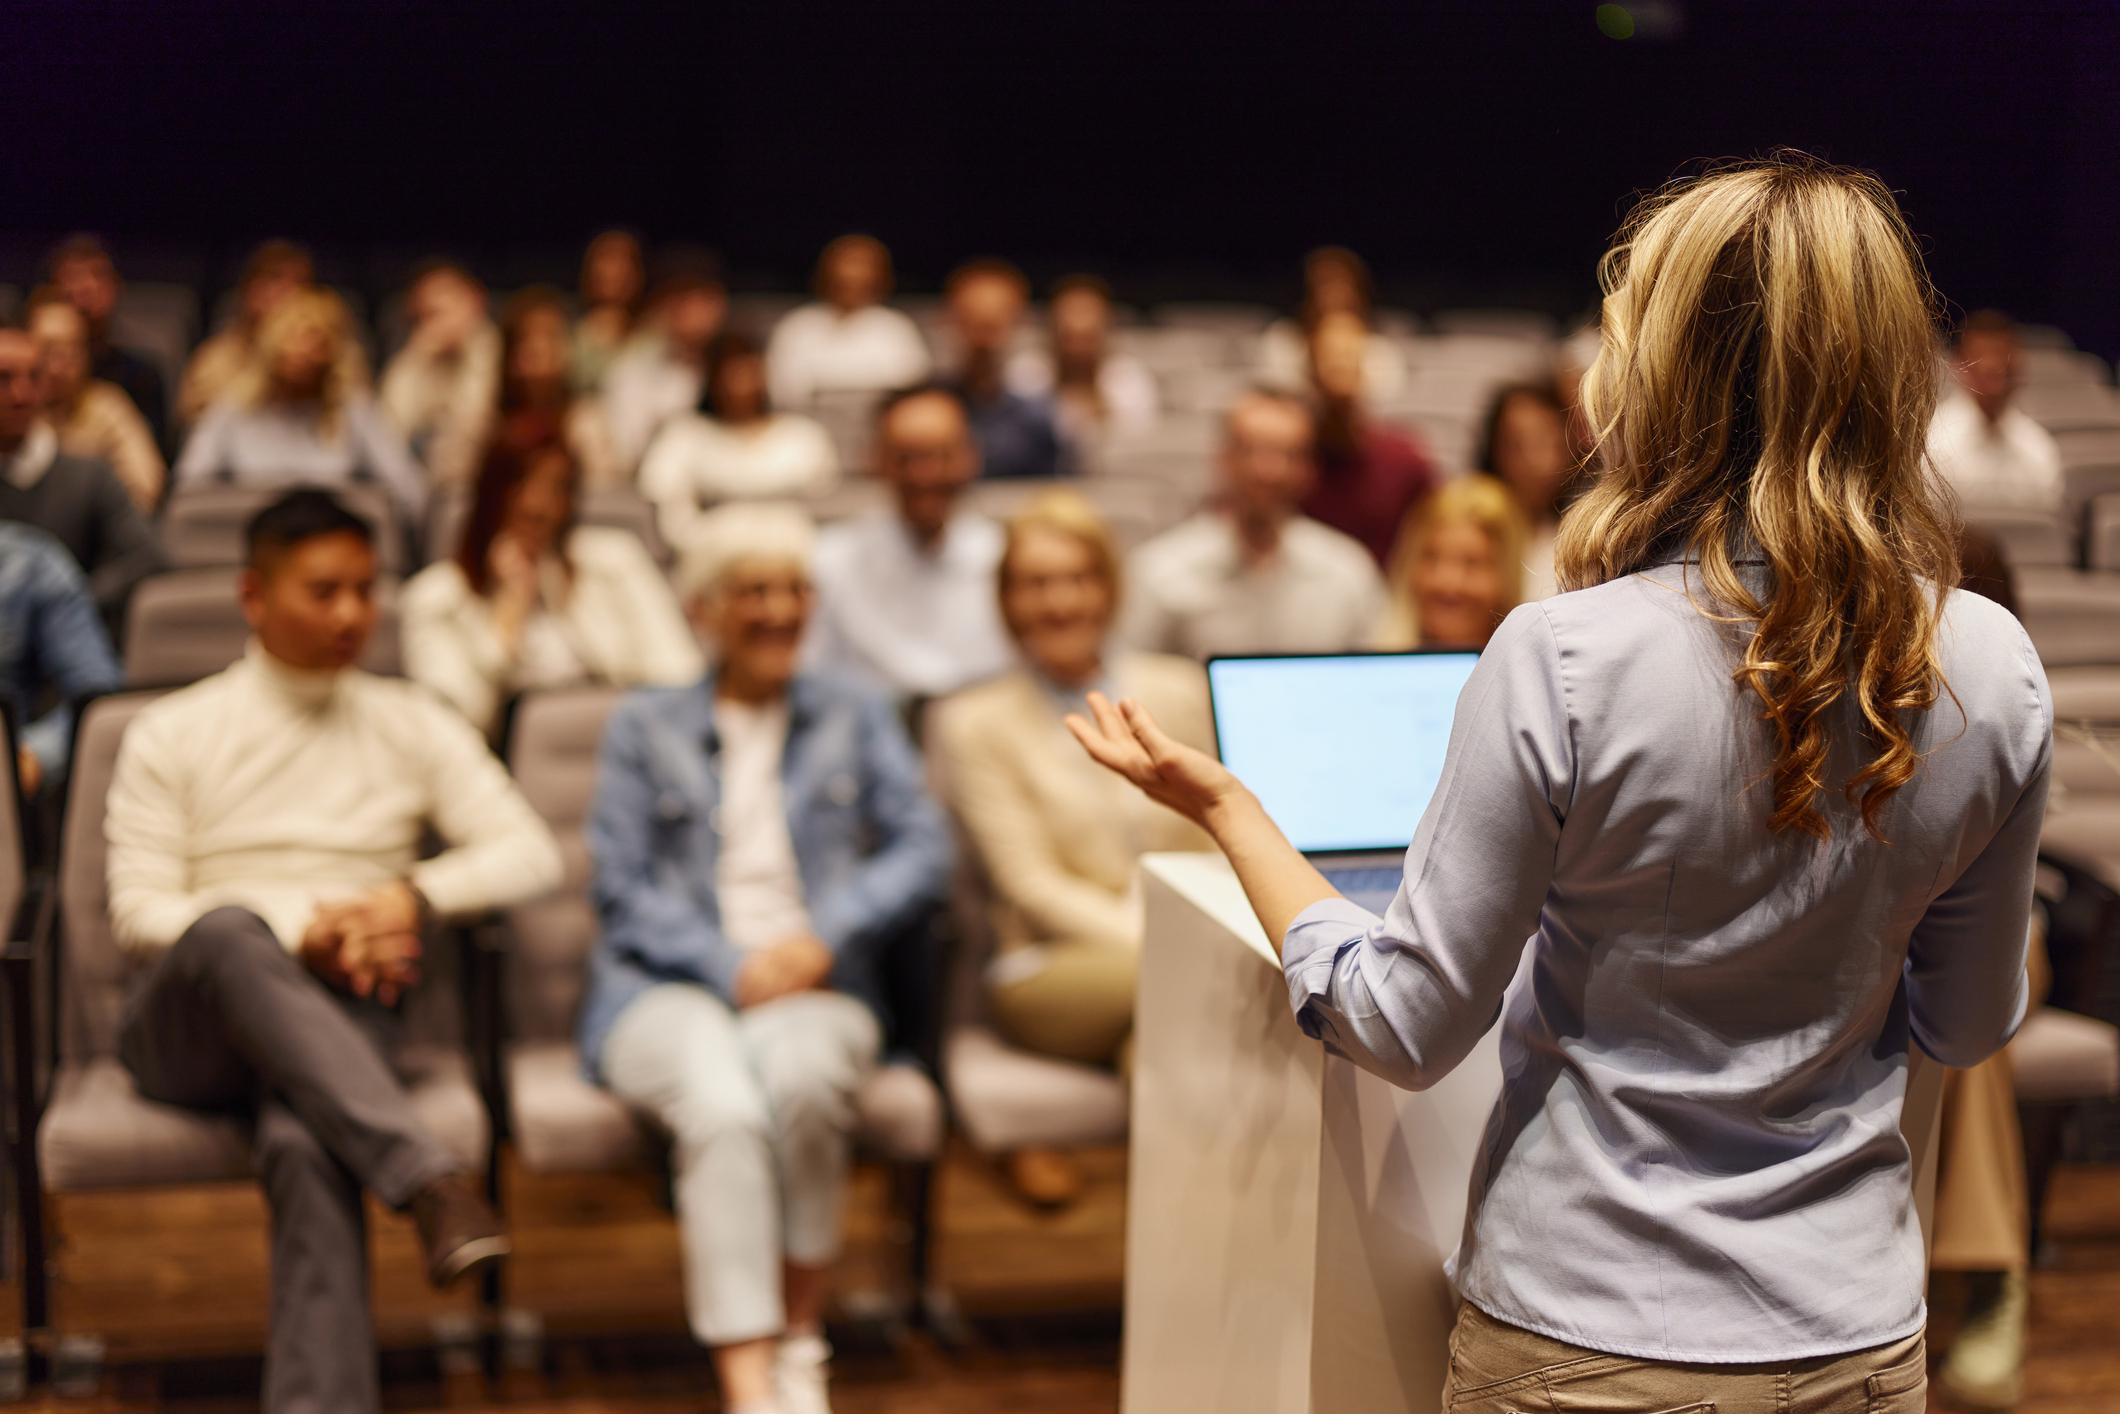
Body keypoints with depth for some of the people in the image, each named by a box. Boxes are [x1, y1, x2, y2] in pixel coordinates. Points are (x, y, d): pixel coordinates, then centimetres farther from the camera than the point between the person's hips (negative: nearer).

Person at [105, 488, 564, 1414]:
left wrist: (415, 896, -12)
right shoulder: (172, 735, 11)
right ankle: (426, 1178, -49)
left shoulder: (411, 727, 17)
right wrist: (300, 930, -14)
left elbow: (531, 854, 8)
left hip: (335, 1017, 1)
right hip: (185, 1023, 0)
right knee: (228, 932, -38)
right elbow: (138, 913, 1)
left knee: (304, 1146, -36)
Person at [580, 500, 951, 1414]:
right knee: (721, 1103, -35)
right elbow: (621, 892, 5)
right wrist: (731, 968, -11)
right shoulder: (644, 729, 17)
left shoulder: (856, 721, 21)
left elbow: (922, 852, 6)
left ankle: (799, 1337, -21)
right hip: (668, 990, -1)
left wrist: (824, 935, -11)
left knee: (800, 1073, -36)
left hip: (815, 988, 1)